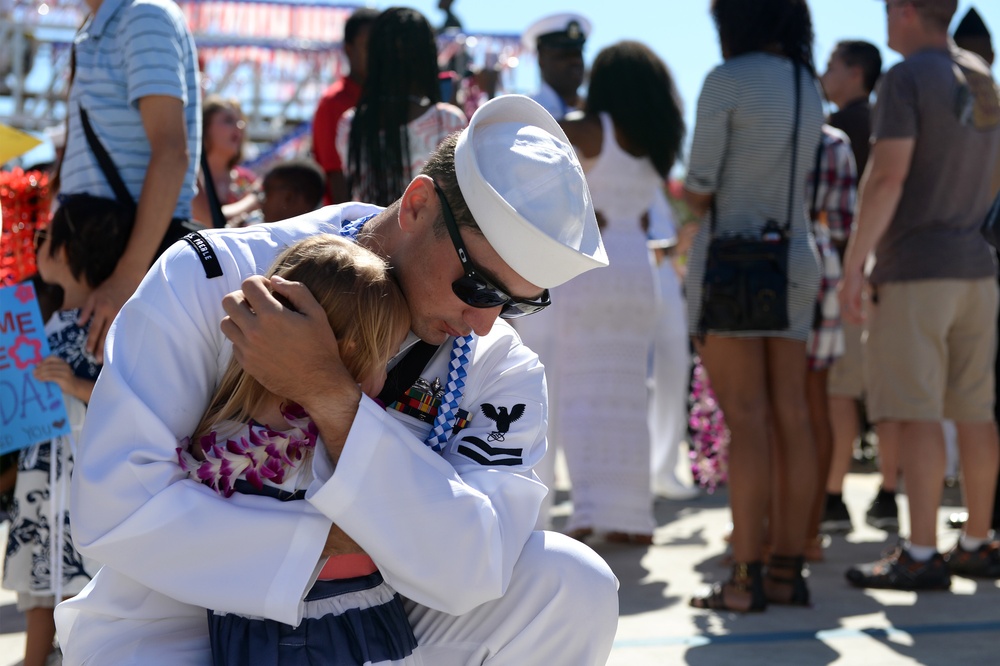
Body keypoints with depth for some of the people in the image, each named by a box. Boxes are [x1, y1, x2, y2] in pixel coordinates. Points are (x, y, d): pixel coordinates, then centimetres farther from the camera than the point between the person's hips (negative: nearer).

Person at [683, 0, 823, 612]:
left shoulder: (727, 80, -9)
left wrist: (690, 194, 11)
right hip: (793, 261, 7)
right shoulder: (808, 87, 13)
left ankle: (747, 578, -10)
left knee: (745, 420, -9)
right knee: (790, 417, 4)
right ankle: (788, 570, 6)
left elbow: (699, 191, -11)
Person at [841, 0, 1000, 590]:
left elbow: (887, 176, -18)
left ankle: (921, 556, -9)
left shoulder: (907, 79, -10)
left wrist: (855, 264, -16)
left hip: (914, 269, -8)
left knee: (917, 413, -8)